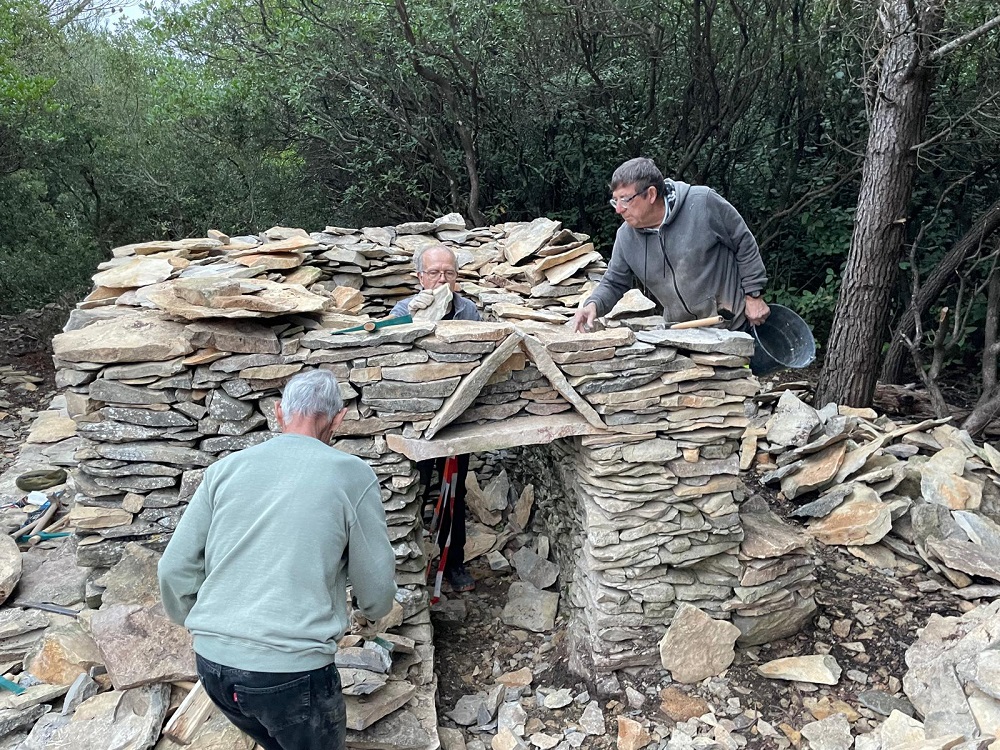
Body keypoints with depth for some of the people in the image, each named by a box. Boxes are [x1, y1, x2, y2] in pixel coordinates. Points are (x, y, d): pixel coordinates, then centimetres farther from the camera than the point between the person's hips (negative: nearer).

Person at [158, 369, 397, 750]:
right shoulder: (351, 475, -6)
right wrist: (370, 613, 23)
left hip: (212, 664, 5)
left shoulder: (225, 468, 4)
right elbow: (377, 583, 0)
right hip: (292, 670, -5)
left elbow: (175, 568, 5)